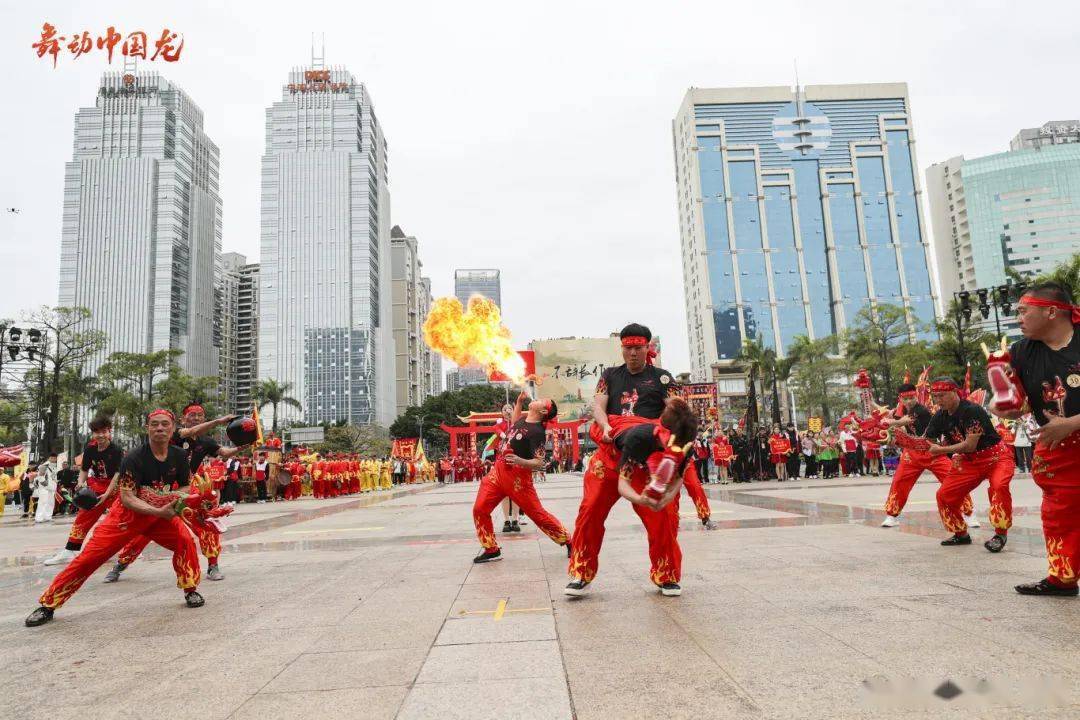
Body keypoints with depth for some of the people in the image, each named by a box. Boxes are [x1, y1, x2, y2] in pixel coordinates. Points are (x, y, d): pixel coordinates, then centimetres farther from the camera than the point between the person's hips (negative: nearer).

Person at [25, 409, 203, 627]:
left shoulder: (178, 456, -8)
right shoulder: (134, 458, -21)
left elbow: (184, 487, 6)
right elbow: (127, 498, -24)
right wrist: (159, 511, -34)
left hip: (161, 514, 3)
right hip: (128, 515, -3)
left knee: (186, 541, -18)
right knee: (89, 557, -6)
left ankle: (190, 590, 3)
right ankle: (47, 605, 10)